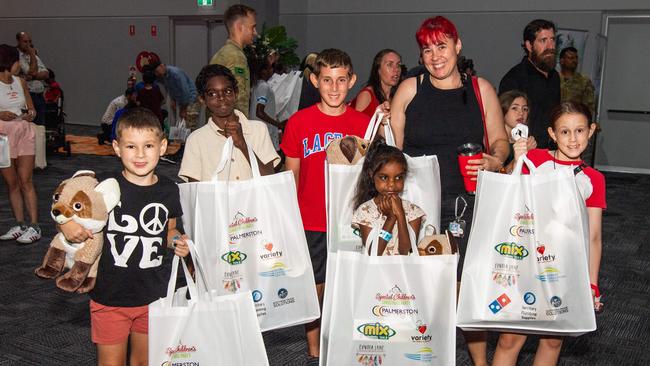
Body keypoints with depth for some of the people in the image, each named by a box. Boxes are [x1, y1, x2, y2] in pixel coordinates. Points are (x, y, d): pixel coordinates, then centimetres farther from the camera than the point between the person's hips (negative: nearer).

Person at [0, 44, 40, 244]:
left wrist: (31, 114, -5)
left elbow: (31, 107, 17)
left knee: (25, 181, 0)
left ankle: (34, 226, 0)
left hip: (25, 133, 3)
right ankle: (19, 225, 15)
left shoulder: (21, 82, 8)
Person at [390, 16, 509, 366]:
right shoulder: (409, 89, 4)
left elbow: (499, 139, 11)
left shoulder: (480, 88, 7)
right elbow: (392, 147, 7)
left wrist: (495, 161, -10)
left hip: (466, 203, 0)